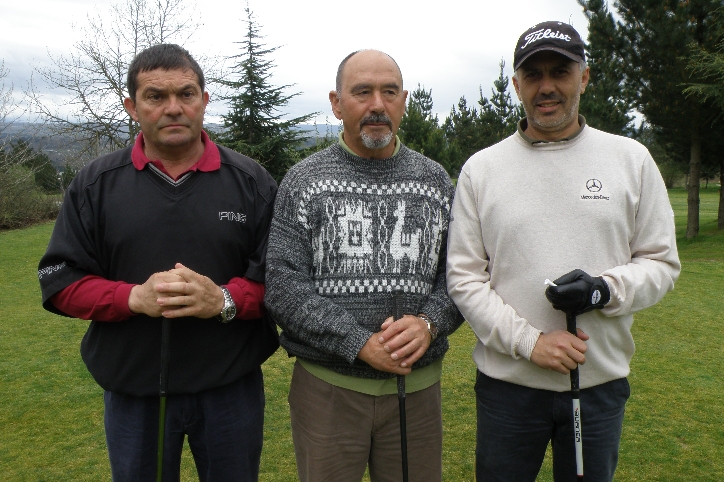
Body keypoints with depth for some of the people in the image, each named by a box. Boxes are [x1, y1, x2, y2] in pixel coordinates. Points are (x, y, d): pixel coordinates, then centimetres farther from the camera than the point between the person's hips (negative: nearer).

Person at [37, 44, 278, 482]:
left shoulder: (251, 181, -2)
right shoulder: (95, 184, 0)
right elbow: (60, 281, -1)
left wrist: (225, 300, -23)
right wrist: (135, 297, -19)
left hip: (232, 390, 0)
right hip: (133, 394, 1)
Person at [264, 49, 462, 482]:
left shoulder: (436, 181, 5)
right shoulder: (303, 181, -3)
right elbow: (283, 285, -10)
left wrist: (429, 323, -17)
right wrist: (360, 344, -18)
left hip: (417, 385, 2)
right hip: (326, 386, -2)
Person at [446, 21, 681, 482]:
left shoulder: (631, 159, 1)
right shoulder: (480, 168, -2)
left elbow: (662, 261, 4)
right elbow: (464, 276, -4)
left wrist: (605, 290, -16)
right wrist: (529, 341, -14)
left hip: (601, 382, 1)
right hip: (507, 382, 0)